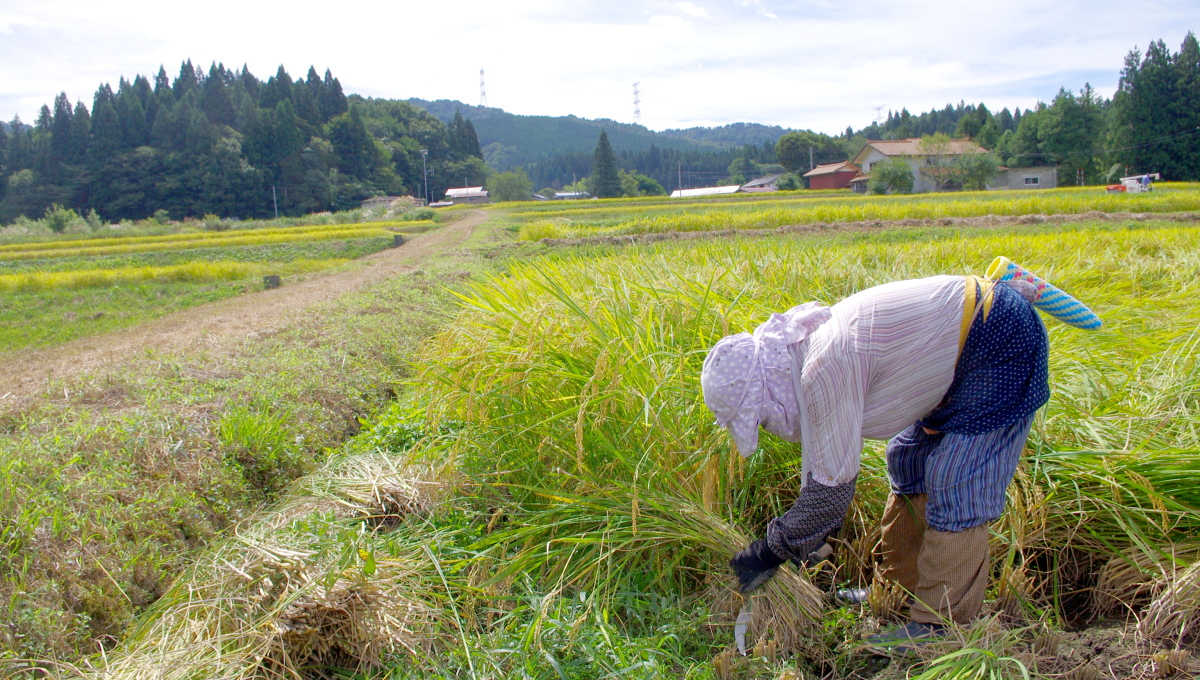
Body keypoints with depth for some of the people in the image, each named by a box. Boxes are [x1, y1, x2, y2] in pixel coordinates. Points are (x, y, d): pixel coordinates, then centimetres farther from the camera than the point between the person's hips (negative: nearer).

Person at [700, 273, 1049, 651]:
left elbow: (833, 485, -25)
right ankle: (899, 593, 27)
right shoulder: (808, 351, -1)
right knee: (910, 460, 16)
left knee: (955, 484, -11)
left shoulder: (827, 368, -30)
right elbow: (822, 460, 9)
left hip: (1004, 342, -10)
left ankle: (939, 627, -3)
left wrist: (770, 553, -13)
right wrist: (806, 546, 12)